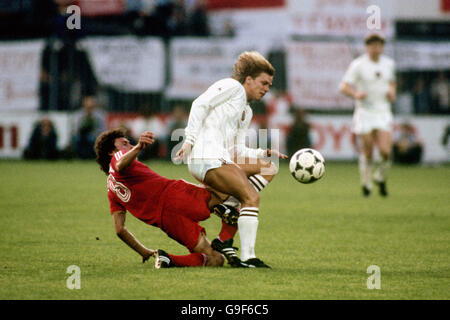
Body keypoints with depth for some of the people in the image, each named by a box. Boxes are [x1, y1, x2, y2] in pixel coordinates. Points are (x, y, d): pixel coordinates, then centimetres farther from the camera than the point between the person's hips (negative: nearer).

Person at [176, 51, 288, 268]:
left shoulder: (247, 112, 27)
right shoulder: (232, 86, 1)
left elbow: (237, 151, 22)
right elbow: (200, 104, -11)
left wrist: (265, 153, 8)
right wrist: (190, 140, -19)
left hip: (222, 160, 10)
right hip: (207, 158, -10)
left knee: (268, 168, 10)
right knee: (252, 198, -17)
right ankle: (247, 257, -20)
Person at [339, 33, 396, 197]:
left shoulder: (388, 63, 9)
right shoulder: (358, 65, -6)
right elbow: (344, 86, -8)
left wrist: (392, 92, 4)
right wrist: (356, 94, -27)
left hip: (383, 112, 3)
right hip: (364, 111, -3)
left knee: (385, 151, -12)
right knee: (367, 151, 0)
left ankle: (380, 177, 16)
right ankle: (366, 184, 19)